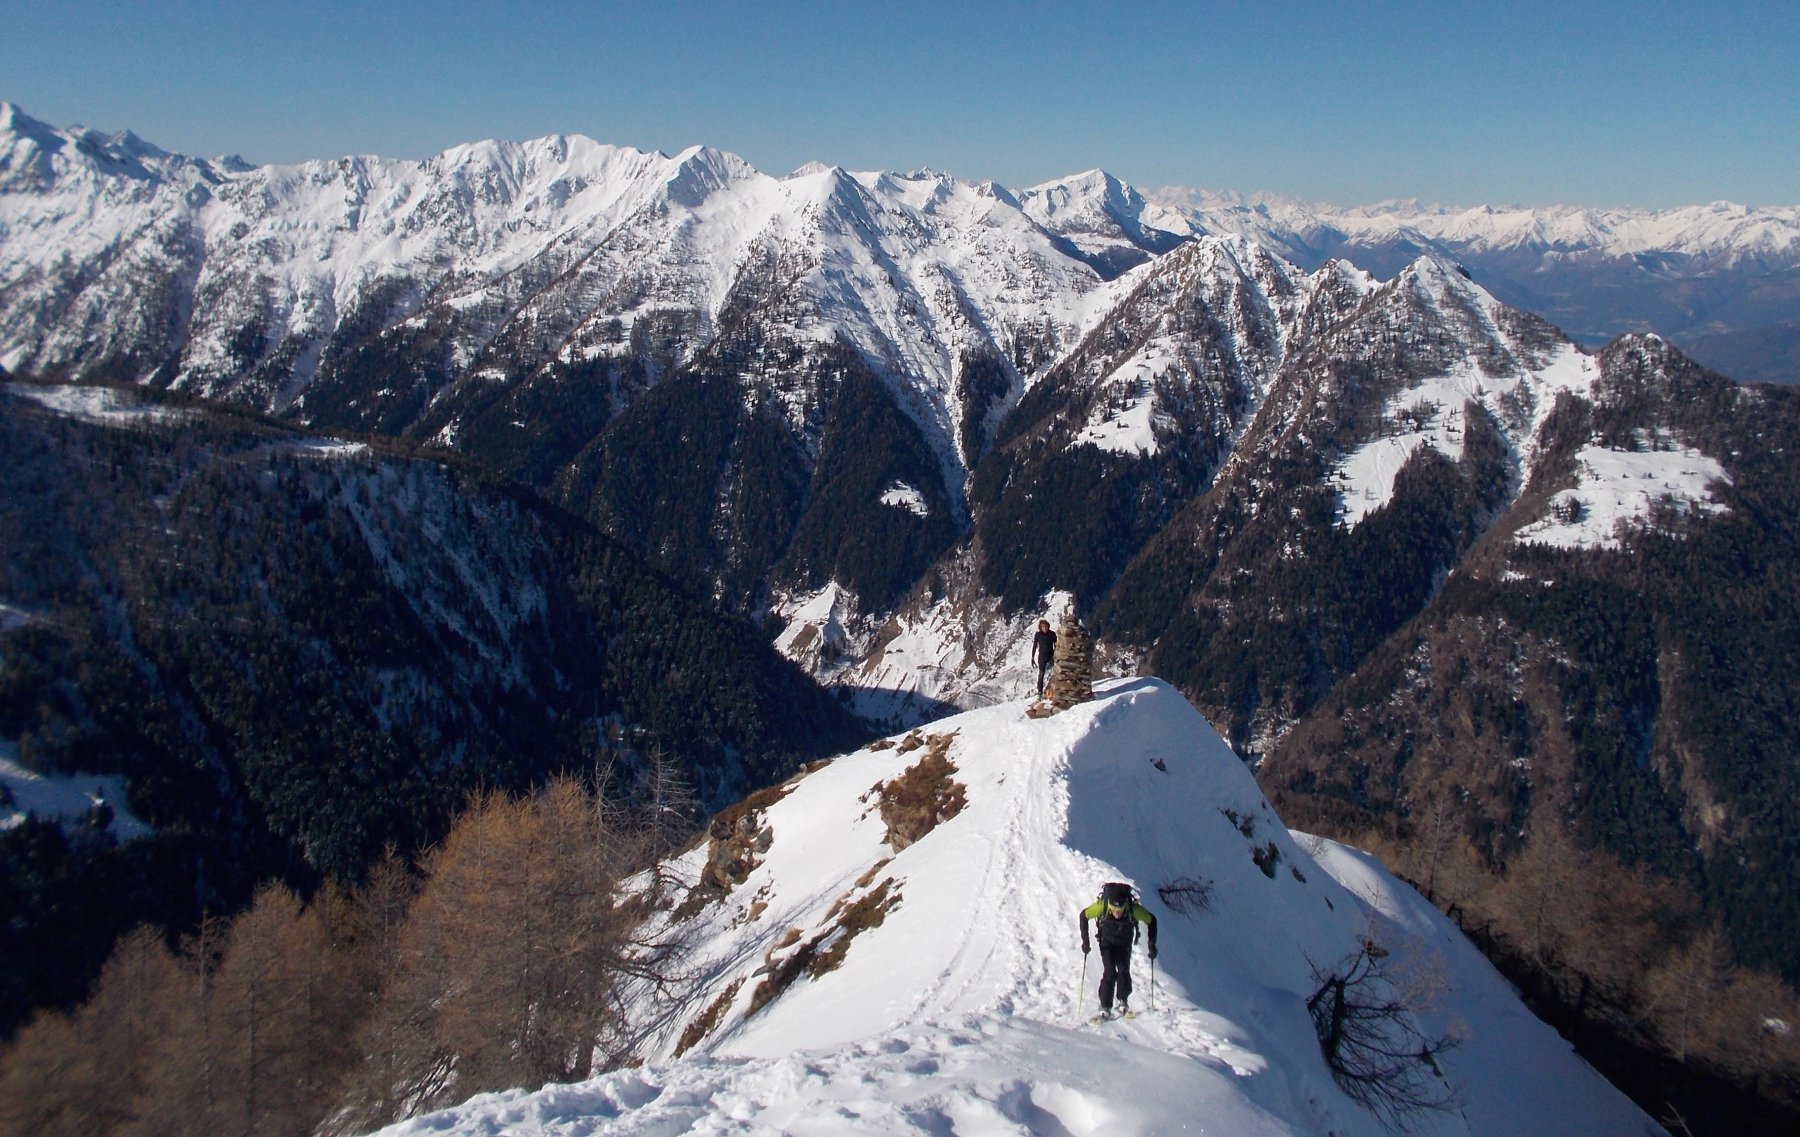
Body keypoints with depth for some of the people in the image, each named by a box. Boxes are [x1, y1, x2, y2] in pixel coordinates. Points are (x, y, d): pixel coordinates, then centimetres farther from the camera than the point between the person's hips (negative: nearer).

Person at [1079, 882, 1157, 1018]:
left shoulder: (1134, 909, -34)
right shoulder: (1101, 906, -35)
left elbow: (1151, 920, -15)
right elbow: (1084, 915, -16)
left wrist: (1152, 944, -16)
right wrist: (1085, 941, -14)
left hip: (1124, 944, 1)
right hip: (1107, 942, -1)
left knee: (1123, 971, -10)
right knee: (1110, 972, -16)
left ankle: (1123, 1002, 14)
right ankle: (1105, 1007, -6)